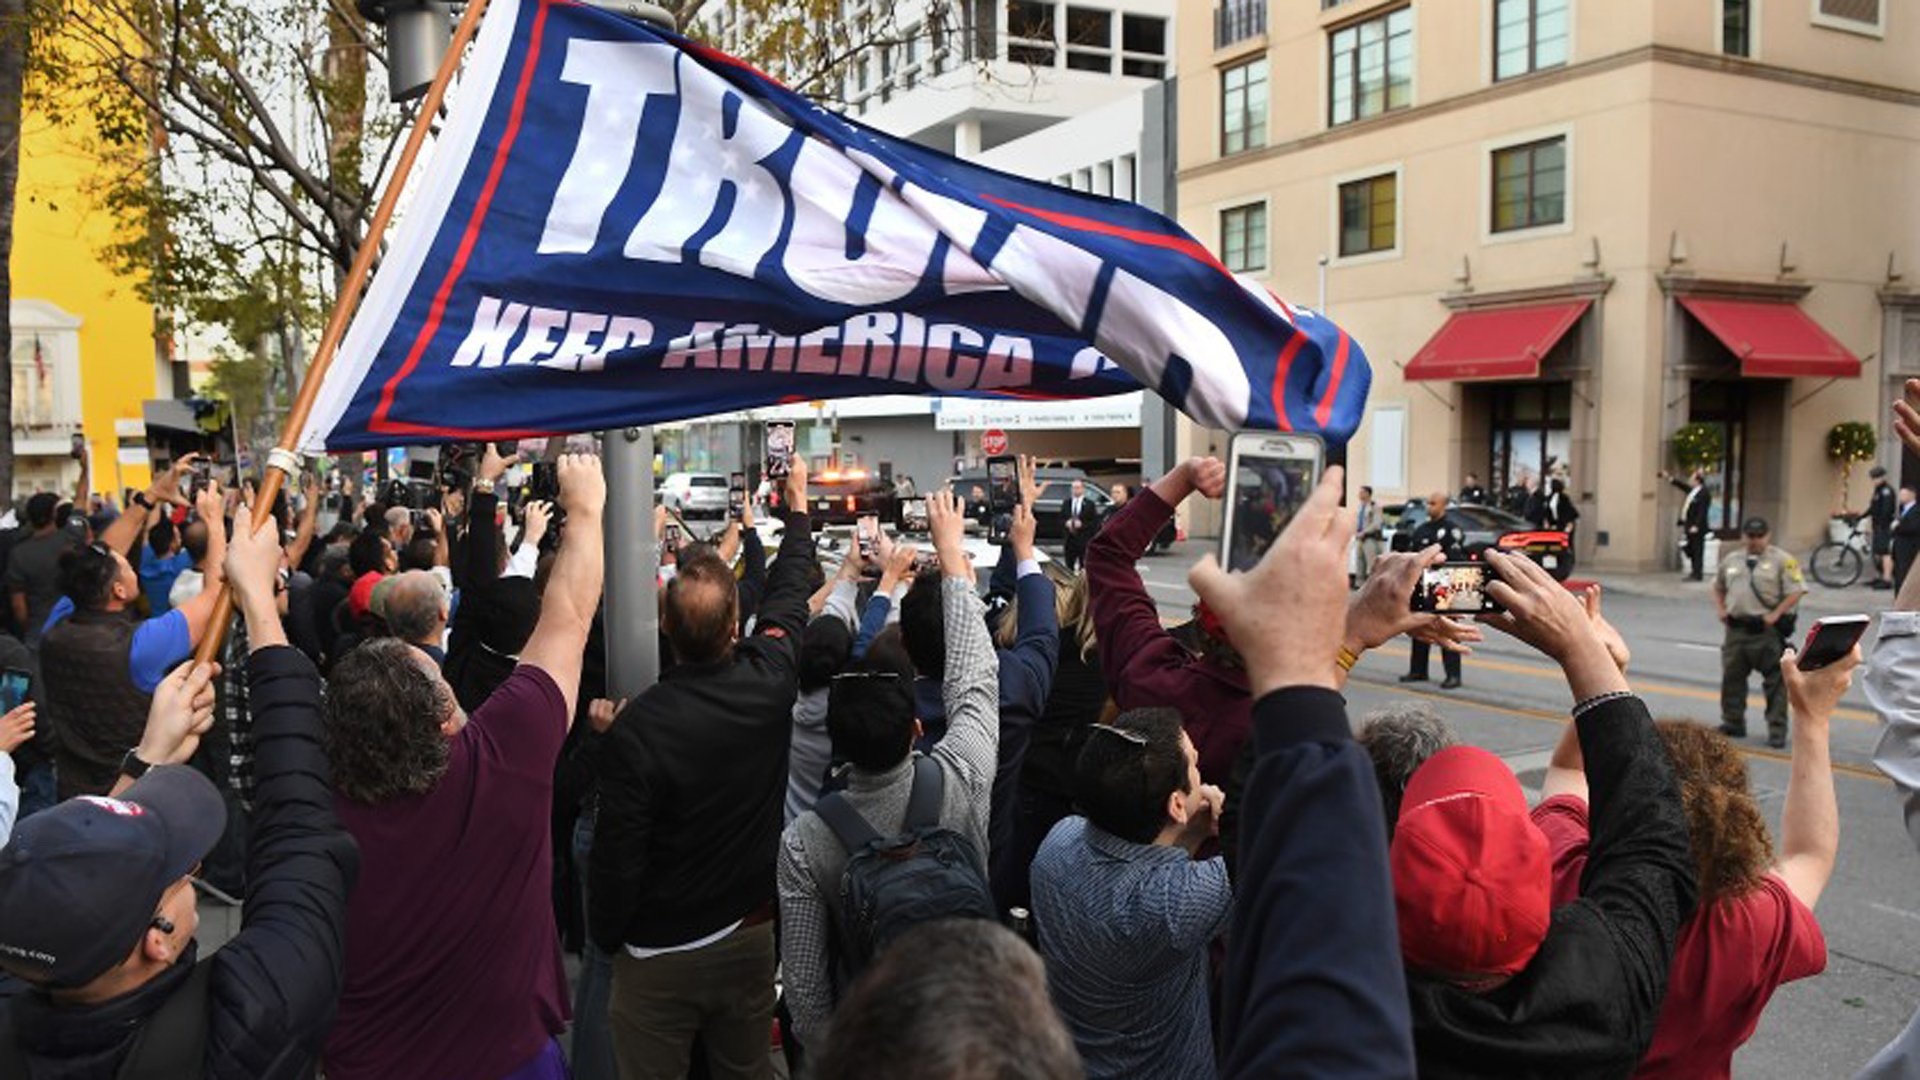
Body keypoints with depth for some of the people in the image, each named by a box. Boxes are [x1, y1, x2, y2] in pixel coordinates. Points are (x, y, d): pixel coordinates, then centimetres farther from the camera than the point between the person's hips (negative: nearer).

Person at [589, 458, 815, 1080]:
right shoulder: (769, 682, -14)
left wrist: (605, 937, 1)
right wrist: (798, 505, 22)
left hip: (659, 953, -3)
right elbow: (788, 597, 6)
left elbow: (617, 856, -19)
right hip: (750, 933, 4)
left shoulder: (637, 729, -25)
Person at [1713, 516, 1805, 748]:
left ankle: (1777, 731, 4)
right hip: (1736, 629, 5)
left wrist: (1776, 614, -15)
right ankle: (1733, 724, 23)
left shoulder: (1782, 561, -4)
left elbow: (1796, 591, -10)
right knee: (1732, 678, 11)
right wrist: (1720, 609, 10)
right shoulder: (1731, 560, 13)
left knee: (1775, 681, -1)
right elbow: (1718, 587, 25)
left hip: (1767, 631, -5)